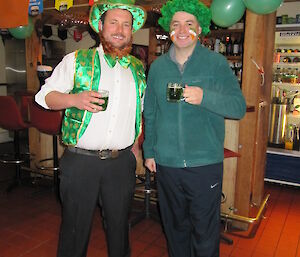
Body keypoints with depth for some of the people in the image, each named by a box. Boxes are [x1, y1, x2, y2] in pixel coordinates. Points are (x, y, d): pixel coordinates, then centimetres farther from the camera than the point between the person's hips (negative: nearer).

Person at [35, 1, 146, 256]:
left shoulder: (139, 69, 10)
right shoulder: (77, 60, 0)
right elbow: (45, 96, -1)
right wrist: (75, 99, -20)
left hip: (122, 161, 3)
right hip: (80, 159, -2)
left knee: (119, 225, 17)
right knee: (75, 227, 10)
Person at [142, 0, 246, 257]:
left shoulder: (216, 63, -2)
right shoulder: (157, 66, 7)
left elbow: (239, 106, -9)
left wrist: (205, 97, -25)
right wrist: (149, 151, 11)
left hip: (205, 164, -3)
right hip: (166, 164, 3)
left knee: (205, 232, 8)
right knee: (175, 226, 19)